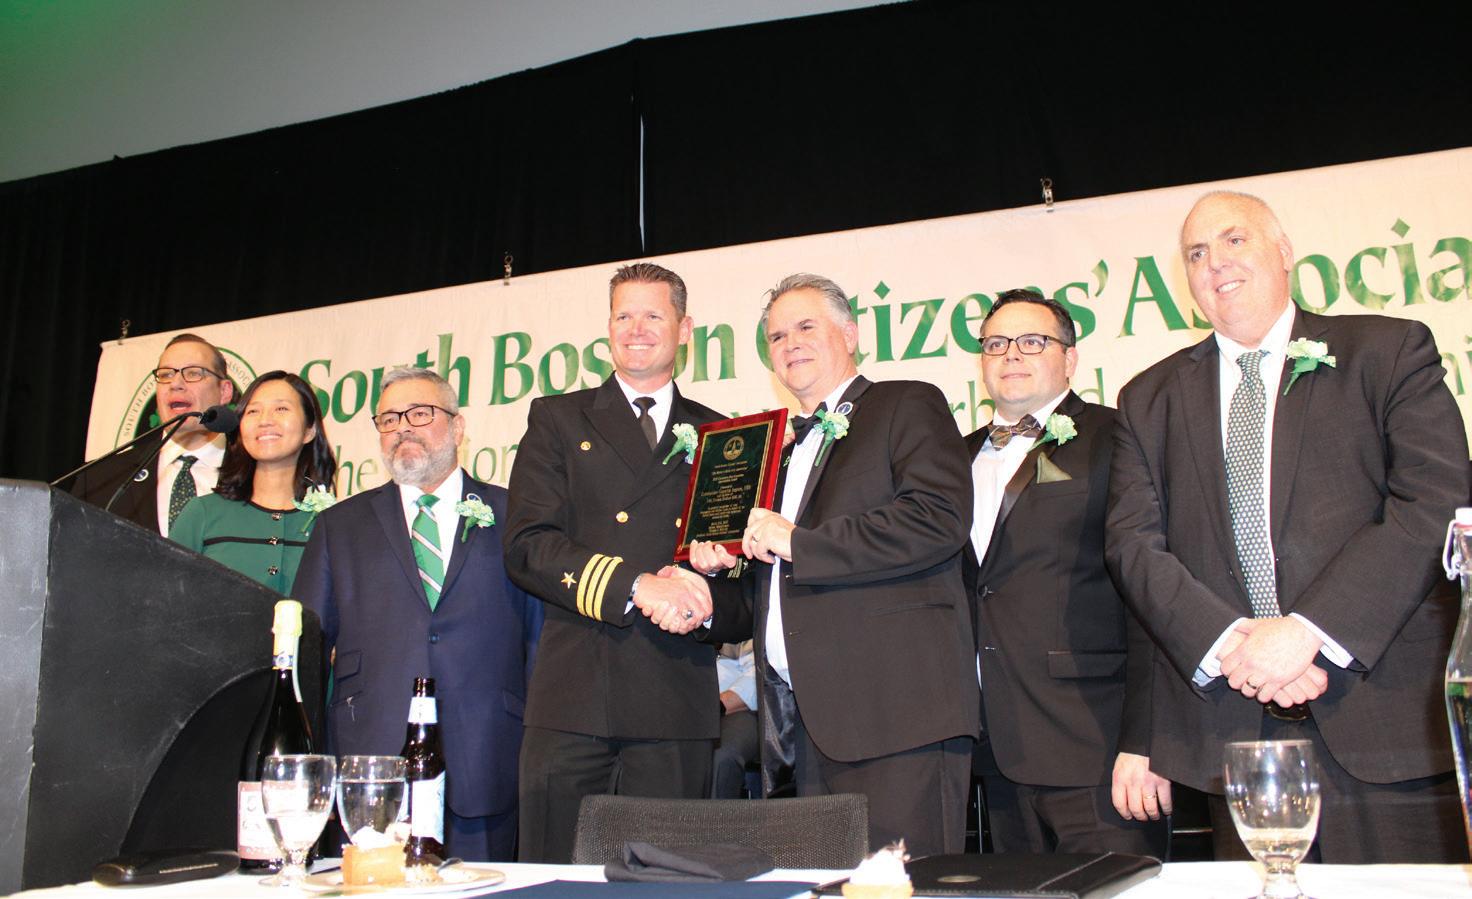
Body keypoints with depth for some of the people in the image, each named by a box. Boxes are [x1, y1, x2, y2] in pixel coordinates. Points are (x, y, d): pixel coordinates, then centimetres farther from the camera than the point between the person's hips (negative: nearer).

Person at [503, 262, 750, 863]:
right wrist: (636, 586, -15)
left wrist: (705, 603, -10)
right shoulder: (558, 420, 11)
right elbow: (527, 547, -2)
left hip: (678, 702, 1)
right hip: (573, 698, -1)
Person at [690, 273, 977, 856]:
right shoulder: (785, 444, 25)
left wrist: (797, 542, -13)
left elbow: (940, 521, -14)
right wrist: (722, 563, 9)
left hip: (893, 706, -7)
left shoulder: (909, 406, 3)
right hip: (805, 718, 7)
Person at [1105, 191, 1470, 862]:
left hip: (1387, 713, -1)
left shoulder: (1390, 351, 6)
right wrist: (1227, 642, -13)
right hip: (1230, 728, 2)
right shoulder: (1150, 399, 13)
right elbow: (1132, 543, 4)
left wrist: (1307, 630, -16)